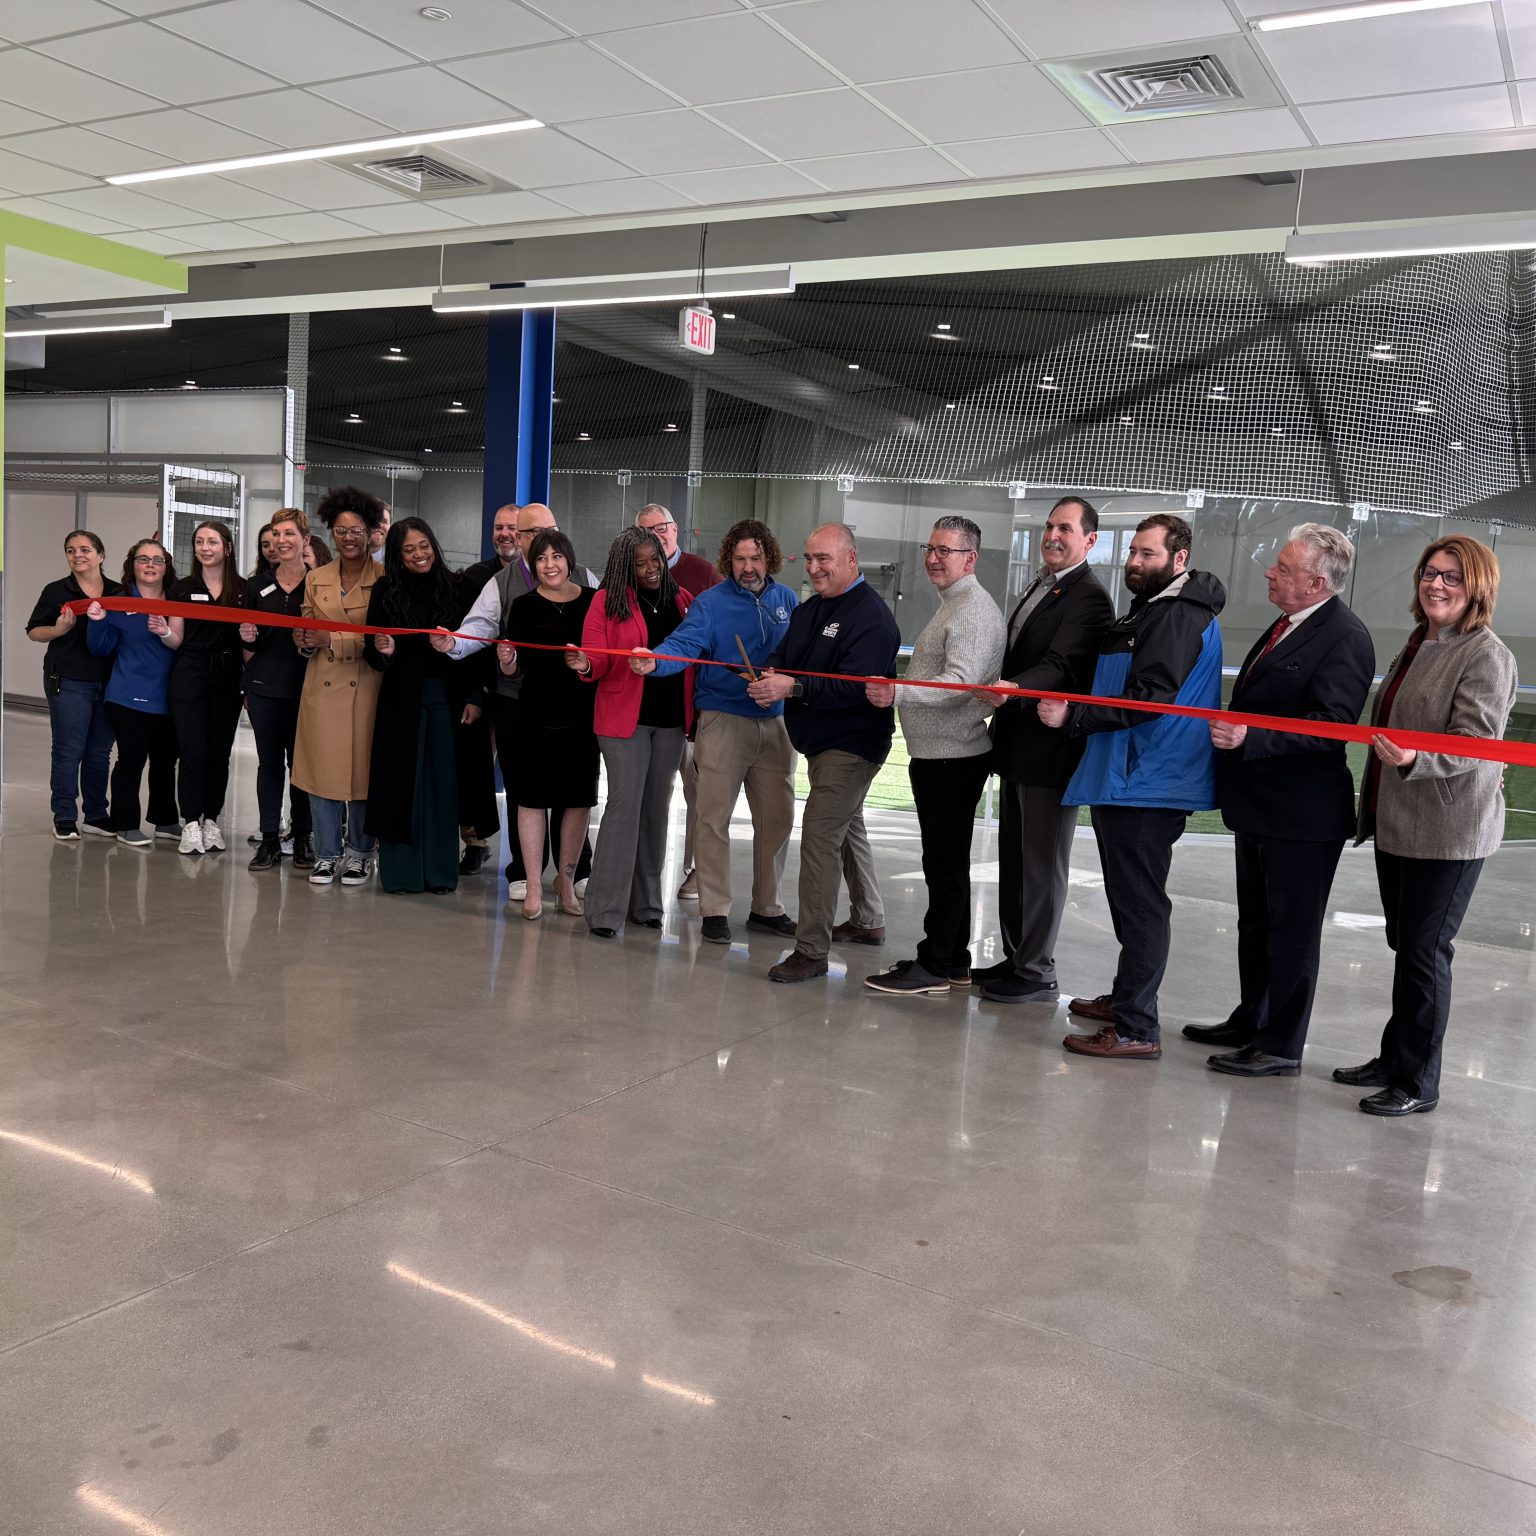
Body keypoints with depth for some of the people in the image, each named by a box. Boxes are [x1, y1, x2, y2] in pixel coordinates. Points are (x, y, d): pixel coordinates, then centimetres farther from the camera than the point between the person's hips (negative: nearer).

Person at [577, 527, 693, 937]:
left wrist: (696, 714, 3)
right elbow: (597, 657, -5)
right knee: (624, 803, -9)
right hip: (624, 716, -4)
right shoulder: (607, 600, -2)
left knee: (656, 806, 10)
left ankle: (646, 902, 19)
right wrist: (586, 665, -28)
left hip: (671, 719, 4)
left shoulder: (682, 600, 8)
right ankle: (606, 908, -4)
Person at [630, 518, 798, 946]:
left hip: (775, 721, 5)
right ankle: (714, 909, 8)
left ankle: (767, 906, 25)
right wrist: (655, 661, -40)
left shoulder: (787, 601, 9)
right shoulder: (711, 602, -6)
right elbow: (684, 643, -21)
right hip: (723, 719, -4)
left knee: (777, 817, 11)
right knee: (714, 816, -4)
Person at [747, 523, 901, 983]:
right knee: (848, 827, 23)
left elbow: (856, 686, -29)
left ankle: (812, 949, -9)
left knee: (819, 837, -15)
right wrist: (770, 673, -13)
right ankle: (868, 921, 42)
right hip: (820, 742, 11)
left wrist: (793, 687, -34)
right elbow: (784, 652, 12)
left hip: (851, 746, -11)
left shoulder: (871, 617, -20)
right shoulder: (810, 609, 11)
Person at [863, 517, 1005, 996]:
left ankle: (936, 966, 0)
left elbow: (959, 683, -28)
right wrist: (898, 693, 25)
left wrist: (898, 692, -39)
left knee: (945, 862, -6)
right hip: (938, 753, 11)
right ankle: (954, 960, 24)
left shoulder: (973, 611, -15)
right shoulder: (954, 606, 20)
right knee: (947, 861, 15)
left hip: (952, 756, -11)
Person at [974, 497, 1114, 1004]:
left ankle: (1037, 974, 9)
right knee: (1014, 859, 17)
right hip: (1017, 748, 10)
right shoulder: (1039, 587, 16)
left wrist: (1013, 689, -44)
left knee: (1042, 864, -1)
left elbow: (1060, 664, -27)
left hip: (1051, 750, -10)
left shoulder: (1089, 599, -14)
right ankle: (1015, 960, 28)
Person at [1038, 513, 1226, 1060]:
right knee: (1131, 898, 19)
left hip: (1147, 787, -11)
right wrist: (1072, 712, 15)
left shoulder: (1178, 616, -14)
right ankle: (1126, 998, 33)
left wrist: (1073, 716, -24)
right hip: (1124, 780, 11)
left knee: (1140, 902, -7)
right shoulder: (1152, 610, 19)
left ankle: (1136, 1029, -3)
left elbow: (1148, 701, -24)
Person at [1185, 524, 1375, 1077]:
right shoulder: (1286, 626, 12)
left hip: (1303, 814, -10)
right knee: (1255, 922, 20)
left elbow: (1329, 726, -26)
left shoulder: (1345, 638, -18)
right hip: (1258, 806, 10)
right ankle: (1251, 1021, 35)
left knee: (1292, 932, 2)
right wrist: (1230, 732, 12)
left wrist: (1249, 738, -33)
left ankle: (1281, 1047, 13)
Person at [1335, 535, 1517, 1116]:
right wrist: (1373, 805, 22)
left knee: (1424, 952, -2)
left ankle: (1418, 1083, 10)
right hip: (1397, 823, 8)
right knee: (1404, 944, 16)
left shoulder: (1486, 655, -12)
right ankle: (1394, 1059, 28)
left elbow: (1474, 744, -20)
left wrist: (1415, 759, -39)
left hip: (1448, 831, -8)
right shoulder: (1418, 645, 13)